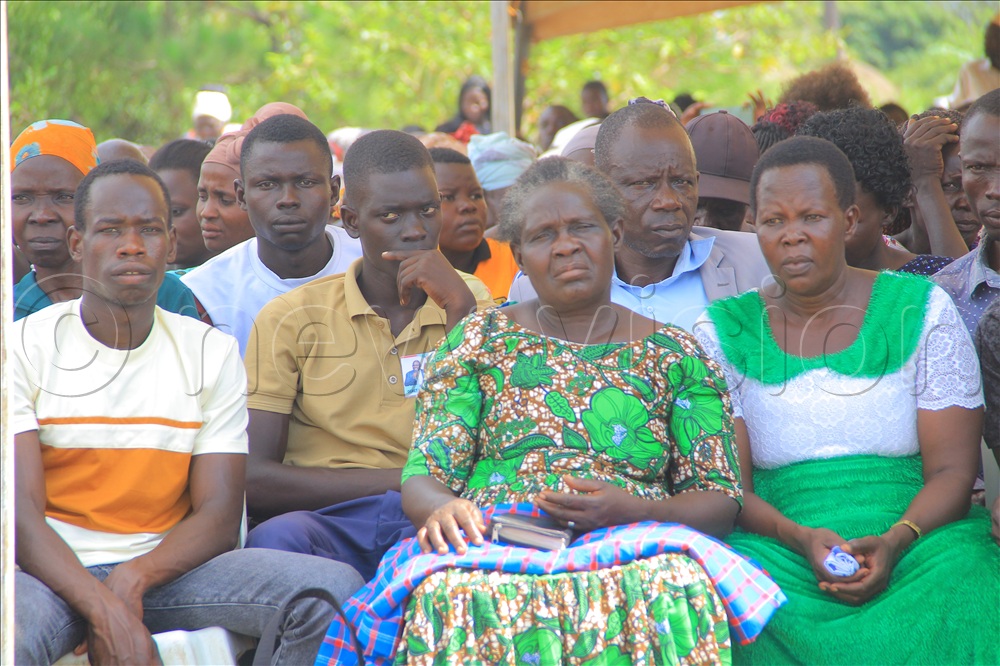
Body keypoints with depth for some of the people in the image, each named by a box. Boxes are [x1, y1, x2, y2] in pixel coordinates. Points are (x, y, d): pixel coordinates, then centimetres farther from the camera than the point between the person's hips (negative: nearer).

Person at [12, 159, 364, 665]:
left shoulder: (212, 353, 8)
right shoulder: (23, 347, 0)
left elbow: (219, 514, 1)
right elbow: (19, 512, -10)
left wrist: (131, 580, -18)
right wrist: (105, 611, -25)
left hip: (168, 565, 4)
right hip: (56, 573, -4)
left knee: (336, 589, -20)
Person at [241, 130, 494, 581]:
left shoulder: (473, 307, 17)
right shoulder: (291, 319, 12)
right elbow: (253, 479, 0)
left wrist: (460, 307, -3)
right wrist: (405, 479, -5)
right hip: (327, 524, 0)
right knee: (277, 539, -37)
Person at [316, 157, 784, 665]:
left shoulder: (676, 356, 17)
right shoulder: (479, 341, 18)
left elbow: (720, 502, 9)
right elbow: (421, 479, 10)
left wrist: (628, 510, -12)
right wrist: (442, 508, -16)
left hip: (631, 555, 1)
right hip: (494, 551, -1)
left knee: (679, 589, -38)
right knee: (449, 594, -39)